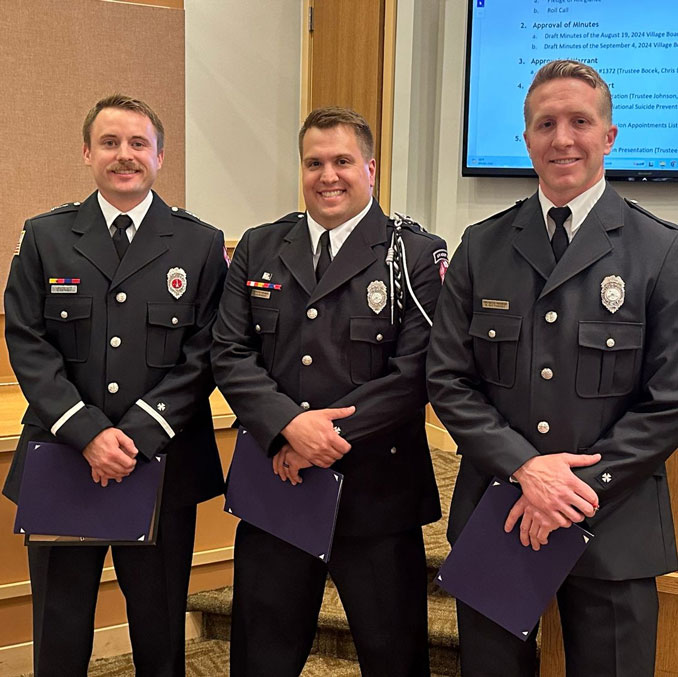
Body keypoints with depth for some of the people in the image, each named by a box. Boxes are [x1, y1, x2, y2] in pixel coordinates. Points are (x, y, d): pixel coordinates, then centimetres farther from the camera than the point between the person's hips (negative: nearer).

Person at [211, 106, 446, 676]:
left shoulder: (419, 256, -4)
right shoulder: (258, 250, 7)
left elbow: (414, 372, -12)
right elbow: (230, 354, 0)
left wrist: (332, 432, -18)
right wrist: (289, 425, -16)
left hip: (376, 494, -3)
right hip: (274, 487, 3)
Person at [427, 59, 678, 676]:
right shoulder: (481, 247, 3)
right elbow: (448, 380, -1)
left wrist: (579, 488, -14)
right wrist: (526, 468, -13)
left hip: (613, 531, -2)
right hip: (493, 520, 2)